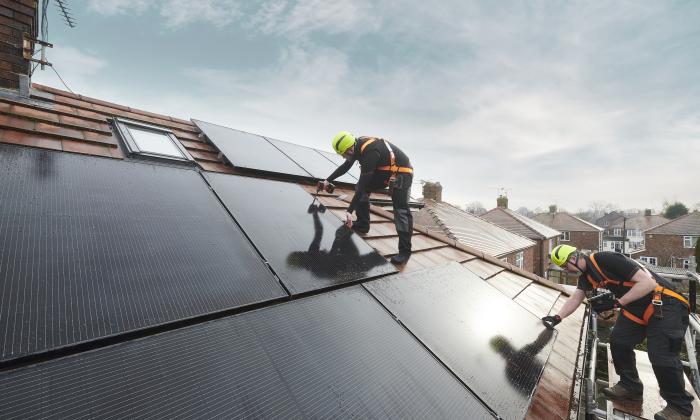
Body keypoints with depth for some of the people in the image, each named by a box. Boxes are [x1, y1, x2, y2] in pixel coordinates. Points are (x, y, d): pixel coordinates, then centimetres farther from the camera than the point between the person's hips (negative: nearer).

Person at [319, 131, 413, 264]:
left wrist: (350, 210, -32)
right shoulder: (358, 146, -3)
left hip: (402, 173, -9)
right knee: (361, 187, 5)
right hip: (384, 170, 9)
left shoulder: (370, 152, -31)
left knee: (401, 211, -16)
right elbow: (345, 167, 16)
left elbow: (363, 183, -33)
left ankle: (405, 251, -11)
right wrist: (328, 180, 24)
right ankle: (362, 224, 14)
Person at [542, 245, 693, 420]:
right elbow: (575, 298, 7)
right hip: (636, 308, 9)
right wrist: (557, 318, -2)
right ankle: (630, 386, 22)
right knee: (618, 340, 3)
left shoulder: (606, 259, -28)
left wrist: (616, 302, -28)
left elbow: (648, 282, -27)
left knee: (661, 356, -12)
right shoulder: (585, 275, 1)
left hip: (665, 305, -9)